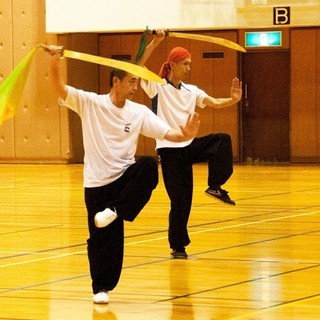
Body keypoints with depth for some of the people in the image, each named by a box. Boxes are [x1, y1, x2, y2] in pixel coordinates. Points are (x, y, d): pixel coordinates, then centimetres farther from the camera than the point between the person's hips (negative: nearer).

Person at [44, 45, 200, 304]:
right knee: (102, 239, 0)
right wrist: (55, 61, -35)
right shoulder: (91, 103, -6)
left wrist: (185, 135, -25)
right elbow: (61, 89, -18)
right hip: (97, 182, -2)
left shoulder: (139, 112, 1)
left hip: (125, 176, 2)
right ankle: (101, 287, 19)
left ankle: (114, 210, -23)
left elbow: (168, 134, -4)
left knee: (149, 165, -31)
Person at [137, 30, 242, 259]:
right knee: (180, 199, -3)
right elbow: (138, 67, -20)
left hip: (189, 145, 5)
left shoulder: (191, 91, 10)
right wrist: (154, 43, -28)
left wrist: (233, 100, -20)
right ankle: (178, 246, 10)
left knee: (222, 140, -21)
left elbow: (215, 103, 1)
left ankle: (215, 186, -16)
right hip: (169, 148, -5)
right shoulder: (157, 87, -6)